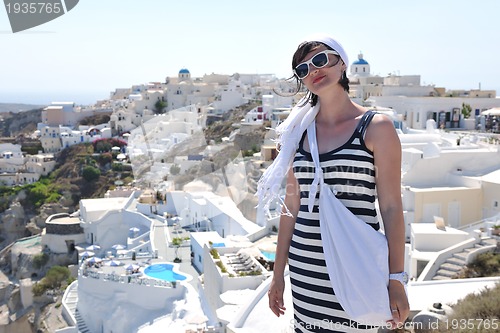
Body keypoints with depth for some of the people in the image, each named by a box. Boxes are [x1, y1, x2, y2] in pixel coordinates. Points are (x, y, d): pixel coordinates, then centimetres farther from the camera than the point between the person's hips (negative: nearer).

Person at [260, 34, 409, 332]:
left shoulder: (375, 127, -4)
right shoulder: (300, 132, 7)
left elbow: (391, 208, -6)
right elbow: (292, 206, 10)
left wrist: (396, 280, -10)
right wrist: (278, 273, 11)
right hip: (305, 268, 4)